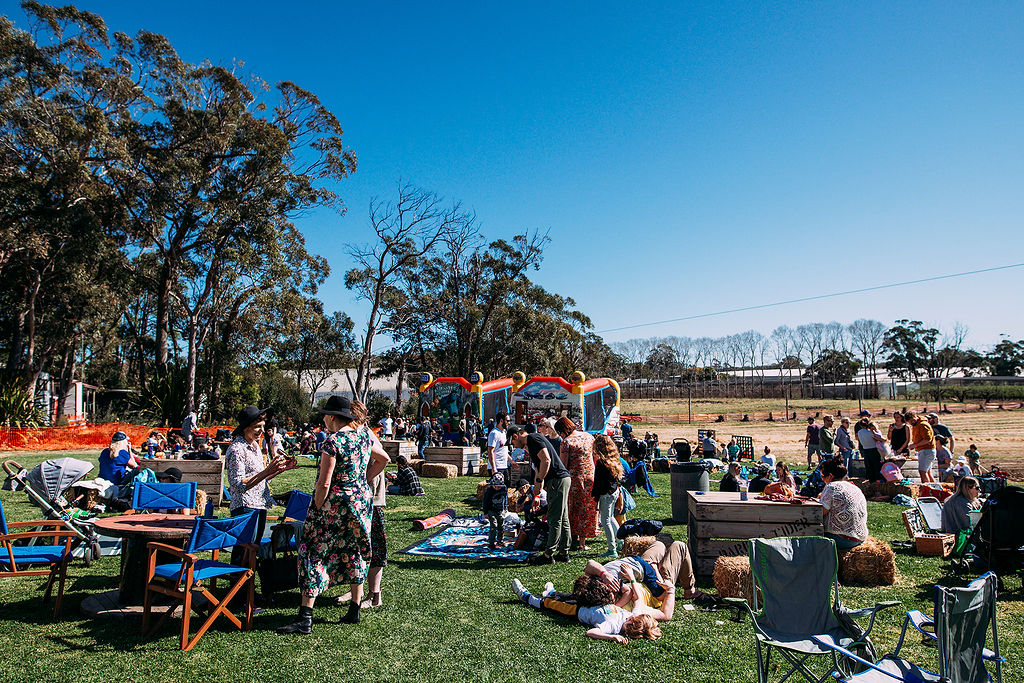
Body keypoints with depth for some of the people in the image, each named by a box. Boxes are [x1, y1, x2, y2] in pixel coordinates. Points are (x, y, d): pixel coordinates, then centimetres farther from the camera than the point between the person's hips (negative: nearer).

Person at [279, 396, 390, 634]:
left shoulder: (332, 442, -18)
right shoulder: (364, 436, 4)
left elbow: (324, 483, -20)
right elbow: (384, 459, 18)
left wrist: (316, 510, -7)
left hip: (335, 503, -7)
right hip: (361, 501, 7)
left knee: (313, 554, 0)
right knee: (354, 553, 16)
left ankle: (305, 618, 0)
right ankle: (355, 610, 24)